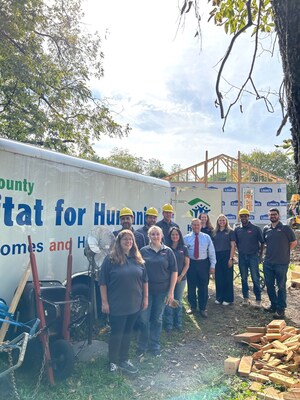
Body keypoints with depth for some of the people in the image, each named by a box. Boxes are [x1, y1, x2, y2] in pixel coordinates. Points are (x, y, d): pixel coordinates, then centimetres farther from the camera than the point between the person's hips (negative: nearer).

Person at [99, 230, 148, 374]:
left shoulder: (138, 259, 4)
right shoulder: (111, 259, -10)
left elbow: (144, 280, 10)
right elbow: (102, 282, -8)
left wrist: (145, 298, 9)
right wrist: (104, 302, -10)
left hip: (134, 305, 5)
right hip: (117, 306, -4)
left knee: (127, 333, 17)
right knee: (116, 333, 7)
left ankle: (124, 360, 33)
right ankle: (113, 362, 26)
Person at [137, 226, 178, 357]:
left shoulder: (168, 251, -2)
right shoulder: (143, 251, -1)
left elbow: (174, 272, -1)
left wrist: (171, 292, -5)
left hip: (162, 291, 0)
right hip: (146, 290, 0)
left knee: (157, 319, 13)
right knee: (144, 319, 3)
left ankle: (155, 345, 30)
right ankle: (142, 345, 24)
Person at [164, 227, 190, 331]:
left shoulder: (184, 248, 1)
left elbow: (187, 264, 3)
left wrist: (181, 276, -6)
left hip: (181, 278, 1)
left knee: (178, 301, 11)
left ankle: (178, 322, 24)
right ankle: (169, 324, 14)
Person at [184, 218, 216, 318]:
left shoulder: (207, 237, 3)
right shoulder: (186, 238, 0)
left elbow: (211, 252, 3)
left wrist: (212, 265, -2)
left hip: (203, 263, 0)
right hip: (191, 263, 0)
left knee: (203, 287, 7)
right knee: (191, 286, 9)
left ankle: (202, 308, 21)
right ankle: (193, 307, 27)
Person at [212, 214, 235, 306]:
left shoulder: (230, 231, 0)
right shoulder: (215, 232, 11)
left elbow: (233, 246, -4)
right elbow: (212, 245, 12)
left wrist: (231, 258, -11)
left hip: (226, 256, -3)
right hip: (217, 256, 3)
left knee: (228, 278, 2)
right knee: (218, 278, 7)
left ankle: (228, 298, 12)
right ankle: (219, 297, 19)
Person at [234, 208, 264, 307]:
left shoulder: (256, 228, -4)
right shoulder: (237, 229, 4)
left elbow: (262, 242, 1)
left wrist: (260, 255, 0)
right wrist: (240, 251, 7)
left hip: (253, 256, -3)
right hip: (242, 257, 3)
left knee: (255, 278, -4)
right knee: (244, 278, 9)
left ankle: (258, 299, 6)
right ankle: (245, 297, 21)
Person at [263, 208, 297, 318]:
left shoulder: (286, 228, -4)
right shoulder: (266, 229, 9)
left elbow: (294, 242, 1)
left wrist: (285, 251, 2)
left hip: (281, 263, -5)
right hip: (268, 262, 5)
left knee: (281, 286, 2)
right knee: (269, 285, 12)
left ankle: (281, 309, 11)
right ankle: (273, 305, 29)